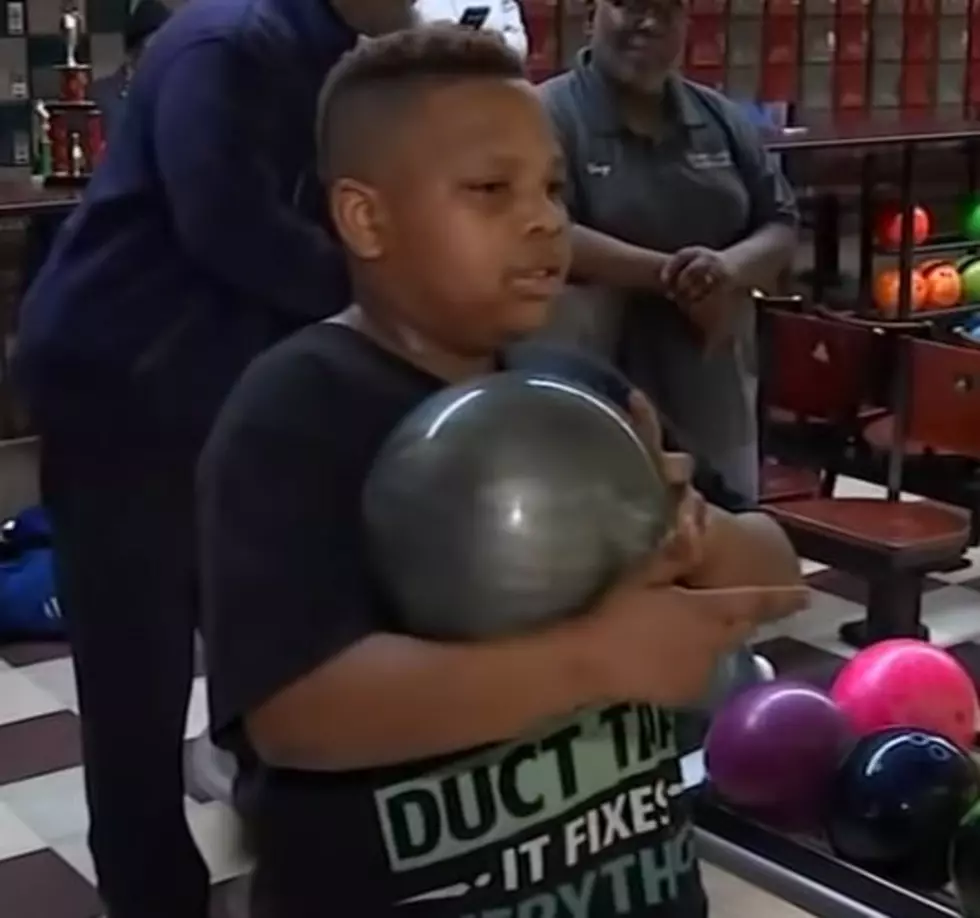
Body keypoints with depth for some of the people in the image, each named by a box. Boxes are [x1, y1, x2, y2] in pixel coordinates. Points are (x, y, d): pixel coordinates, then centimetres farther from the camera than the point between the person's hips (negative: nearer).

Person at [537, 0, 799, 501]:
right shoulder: (551, 114, -8)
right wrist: (673, 276, -20)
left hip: (711, 393, 6)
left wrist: (728, 268, -14)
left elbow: (781, 228, 10)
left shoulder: (722, 120, 11)